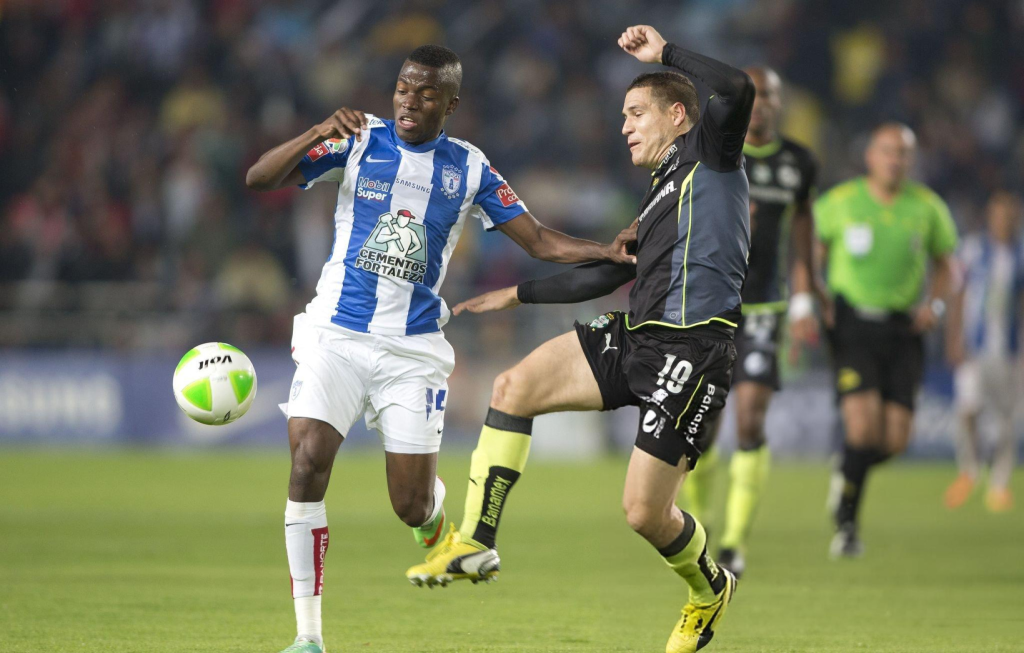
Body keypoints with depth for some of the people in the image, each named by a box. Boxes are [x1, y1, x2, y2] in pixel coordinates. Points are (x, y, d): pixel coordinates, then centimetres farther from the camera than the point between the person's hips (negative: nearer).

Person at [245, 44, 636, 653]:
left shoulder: (468, 168, 5)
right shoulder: (360, 142, 0)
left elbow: (540, 241, 5)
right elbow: (260, 179, -7)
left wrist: (608, 251, -12)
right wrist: (319, 134, -24)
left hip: (414, 348, 1)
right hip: (337, 336, -1)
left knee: (413, 506, -1)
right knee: (307, 465, -19)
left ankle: (436, 514, 41)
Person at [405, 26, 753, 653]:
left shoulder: (709, 152, 1)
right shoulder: (659, 195, 25)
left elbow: (739, 89, -20)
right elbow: (606, 274, 32)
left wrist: (666, 52, -11)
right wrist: (519, 294, 34)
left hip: (691, 352, -9)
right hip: (635, 338, 9)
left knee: (645, 511, -8)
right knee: (514, 388, -4)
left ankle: (711, 591, 24)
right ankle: (476, 543, -1)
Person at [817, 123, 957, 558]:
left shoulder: (928, 208, 2)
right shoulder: (839, 202, -2)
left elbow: (946, 265, 14)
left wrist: (935, 304, -4)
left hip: (902, 329, 3)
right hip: (852, 323, -2)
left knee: (895, 441, -4)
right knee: (864, 428, -19)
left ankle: (847, 471, 32)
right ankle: (846, 523, 1)